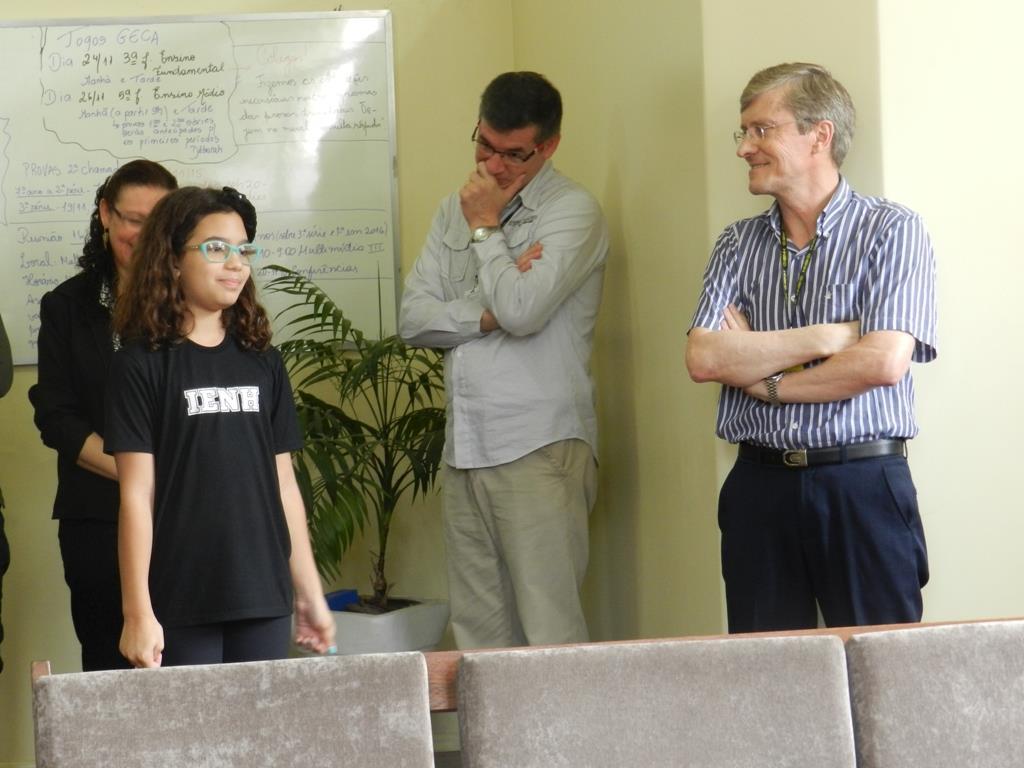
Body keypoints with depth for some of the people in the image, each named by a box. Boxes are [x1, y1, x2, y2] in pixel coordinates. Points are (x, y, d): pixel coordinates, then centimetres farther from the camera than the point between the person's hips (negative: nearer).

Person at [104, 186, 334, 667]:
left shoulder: (262, 361, 11)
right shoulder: (143, 363, -3)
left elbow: (283, 483, 14)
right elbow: (136, 494, -7)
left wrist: (309, 592, 14)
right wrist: (138, 612, -11)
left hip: (265, 600, 4)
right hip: (181, 605, -4)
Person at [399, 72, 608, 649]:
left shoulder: (573, 211, -4)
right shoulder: (456, 211, 17)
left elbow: (523, 311, -18)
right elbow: (414, 319, 8)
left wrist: (486, 230, -4)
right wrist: (487, 313, -8)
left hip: (540, 449, -6)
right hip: (467, 449, 7)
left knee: (549, 630, -9)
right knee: (477, 629, 7)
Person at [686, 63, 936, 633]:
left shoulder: (892, 231, -2)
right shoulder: (739, 244, 11)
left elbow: (884, 362, -15)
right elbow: (703, 357, -3)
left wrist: (766, 380, -5)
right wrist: (823, 337, -11)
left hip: (862, 486, -4)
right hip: (760, 485, 4)